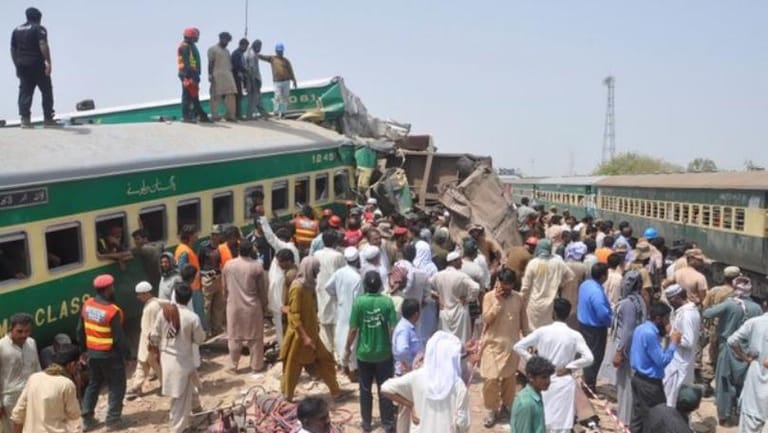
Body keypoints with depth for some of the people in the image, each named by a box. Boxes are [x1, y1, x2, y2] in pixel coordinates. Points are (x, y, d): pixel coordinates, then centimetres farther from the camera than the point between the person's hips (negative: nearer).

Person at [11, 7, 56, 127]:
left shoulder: (17, 30, 17)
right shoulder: (39, 29, -3)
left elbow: (13, 50, 17)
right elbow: (43, 45, -19)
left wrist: (17, 65, 22)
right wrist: (49, 62, -21)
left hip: (22, 65, 6)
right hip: (37, 65, -6)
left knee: (25, 92, 3)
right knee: (46, 91, 2)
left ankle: (25, 118, -5)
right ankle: (48, 118, -1)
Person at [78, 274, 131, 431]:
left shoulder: (87, 305, -1)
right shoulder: (112, 311, -23)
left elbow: (81, 330, 9)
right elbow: (119, 337, -19)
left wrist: (83, 348, 22)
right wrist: (127, 353, -6)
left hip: (92, 353, 7)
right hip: (110, 355, -7)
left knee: (93, 384, 21)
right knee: (117, 387, 8)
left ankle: (87, 419, 25)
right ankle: (113, 419, 12)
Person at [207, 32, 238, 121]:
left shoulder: (226, 51, 23)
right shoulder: (213, 49, 3)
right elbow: (210, 63, -4)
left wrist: (231, 73, 17)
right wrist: (210, 75, -12)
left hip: (228, 75, 6)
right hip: (217, 75, -6)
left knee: (230, 95, -3)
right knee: (216, 96, -4)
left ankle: (230, 115, 0)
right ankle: (215, 116, 0)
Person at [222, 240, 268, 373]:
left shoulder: (228, 265, -5)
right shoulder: (257, 266, -12)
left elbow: (224, 287, 6)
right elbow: (262, 289, -4)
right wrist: (264, 305, 9)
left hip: (234, 306, 2)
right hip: (252, 307, -2)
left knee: (234, 337, 13)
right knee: (255, 337, 11)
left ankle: (233, 366, 20)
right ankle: (256, 366, 19)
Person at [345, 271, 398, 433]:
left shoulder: (359, 302, -13)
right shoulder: (387, 302, -12)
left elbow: (353, 329, -11)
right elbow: (393, 329, -11)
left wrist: (347, 348, 4)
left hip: (364, 353, 0)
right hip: (384, 353, 0)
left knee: (365, 389, 15)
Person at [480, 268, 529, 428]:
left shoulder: (518, 297, 0)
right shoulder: (489, 297, -8)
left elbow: (524, 321, 9)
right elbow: (486, 319, -18)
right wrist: (498, 301, -22)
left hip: (512, 344, 3)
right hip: (493, 344, -3)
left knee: (510, 378, 12)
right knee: (491, 378, -5)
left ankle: (506, 406, 32)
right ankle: (491, 410, 12)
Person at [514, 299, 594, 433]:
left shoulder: (542, 331, -8)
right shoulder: (575, 335, -9)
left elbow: (518, 346, -9)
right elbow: (589, 358, -19)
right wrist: (568, 367, -9)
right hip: (564, 382, -1)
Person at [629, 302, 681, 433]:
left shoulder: (640, 329, 6)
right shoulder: (650, 334, -24)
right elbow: (662, 361, -21)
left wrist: (662, 335, 6)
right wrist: (673, 343, -12)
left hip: (638, 378, 9)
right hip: (650, 382, -9)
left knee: (638, 415, 16)